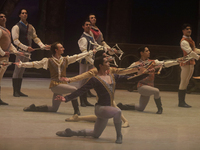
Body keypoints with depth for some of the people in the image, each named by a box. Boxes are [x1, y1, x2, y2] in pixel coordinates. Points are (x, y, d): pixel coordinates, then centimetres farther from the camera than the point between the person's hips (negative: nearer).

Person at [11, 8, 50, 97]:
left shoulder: (30, 27, 16)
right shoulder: (16, 27, -6)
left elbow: (35, 38, 16)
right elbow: (15, 40, -14)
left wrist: (43, 46, 2)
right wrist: (26, 47, -23)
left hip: (28, 51, 7)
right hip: (20, 50, -7)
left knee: (22, 71, 10)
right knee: (17, 70, -5)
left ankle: (18, 91, 14)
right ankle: (15, 92, -3)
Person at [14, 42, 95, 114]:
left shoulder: (66, 60, 12)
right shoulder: (49, 61, -1)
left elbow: (77, 56, 17)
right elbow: (35, 64, -2)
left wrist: (91, 52, 18)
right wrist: (22, 64, -10)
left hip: (63, 84, 6)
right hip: (55, 85, -6)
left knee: (54, 109, 7)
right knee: (74, 89, -25)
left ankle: (34, 108, 24)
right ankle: (76, 111, -11)